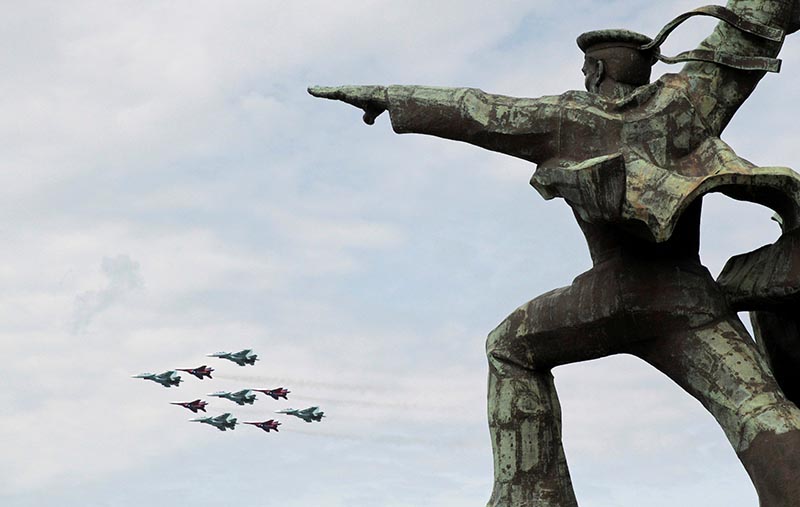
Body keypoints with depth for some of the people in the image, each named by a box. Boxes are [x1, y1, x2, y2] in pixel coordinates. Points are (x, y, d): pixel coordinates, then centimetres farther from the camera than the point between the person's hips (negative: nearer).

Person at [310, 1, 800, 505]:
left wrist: (384, 95, 26)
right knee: (757, 408, -11)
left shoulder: (567, 116, 11)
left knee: (512, 349, 22)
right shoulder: (684, 95, 14)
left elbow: (467, 110, 17)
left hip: (612, 292, -1)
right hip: (686, 300, 1)